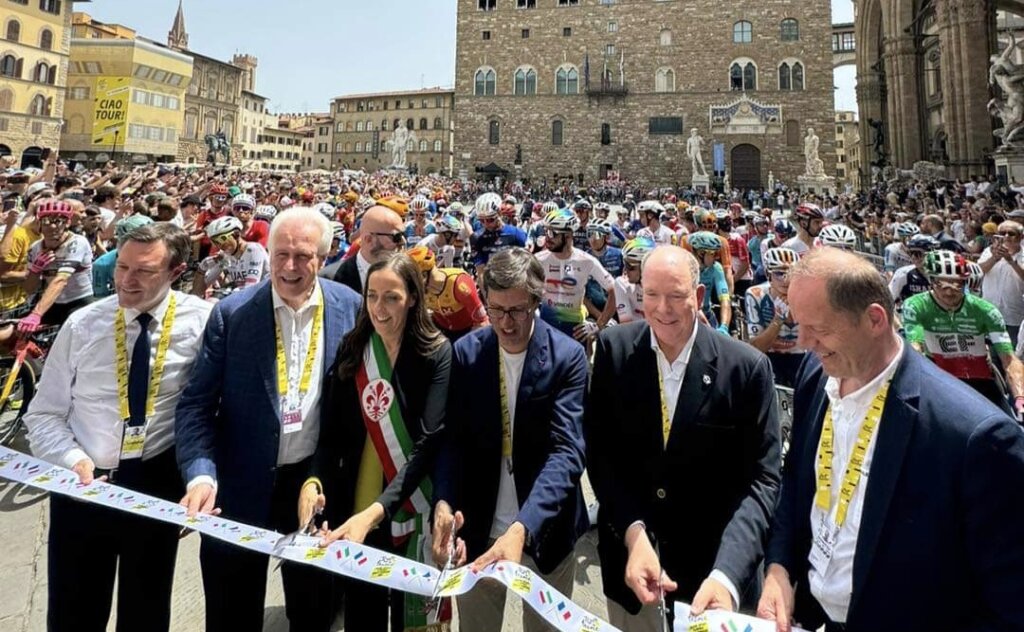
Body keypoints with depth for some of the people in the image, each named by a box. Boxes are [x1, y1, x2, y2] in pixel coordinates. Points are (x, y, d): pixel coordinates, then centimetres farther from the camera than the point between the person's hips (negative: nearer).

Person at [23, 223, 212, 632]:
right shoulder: (82, 325, -4)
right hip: (81, 484, 2)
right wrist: (75, 460, -15)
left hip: (158, 484, -1)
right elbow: (43, 415, 1)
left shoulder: (201, 322, -9)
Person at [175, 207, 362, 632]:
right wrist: (201, 474, -22)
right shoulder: (231, 313, -10)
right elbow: (197, 403, -8)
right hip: (242, 484, 0)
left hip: (317, 479, 1)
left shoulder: (350, 307, -7)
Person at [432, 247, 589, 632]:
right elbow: (453, 439, -7)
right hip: (477, 526, 2)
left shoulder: (567, 357, -13)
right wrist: (443, 503, -25)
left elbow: (566, 451, -21)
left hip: (545, 528, -1)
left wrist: (522, 527, -34)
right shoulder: (465, 352, -6)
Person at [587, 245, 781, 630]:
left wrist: (727, 573, -28)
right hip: (628, 552, 2)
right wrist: (634, 533, -20)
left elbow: (761, 479, -14)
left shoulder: (747, 367, -13)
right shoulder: (614, 349, -9)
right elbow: (599, 451, -8)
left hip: (711, 562, -1)